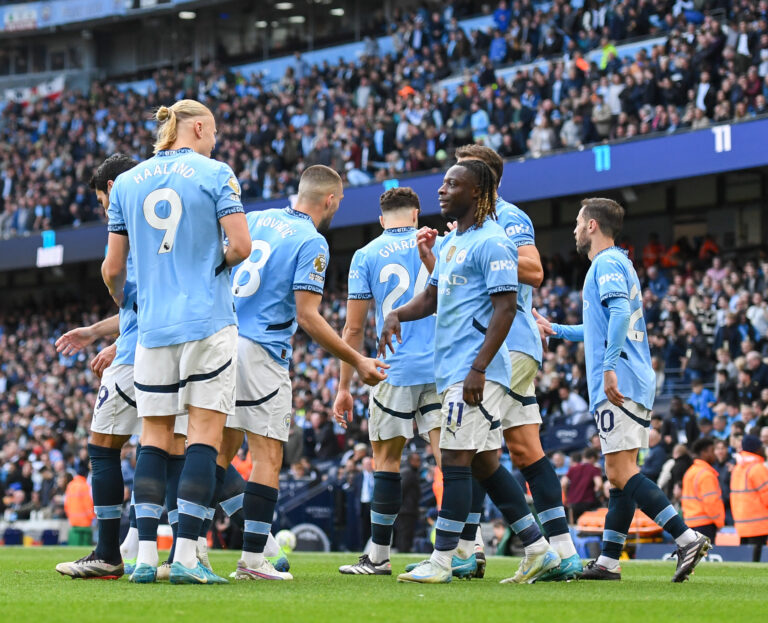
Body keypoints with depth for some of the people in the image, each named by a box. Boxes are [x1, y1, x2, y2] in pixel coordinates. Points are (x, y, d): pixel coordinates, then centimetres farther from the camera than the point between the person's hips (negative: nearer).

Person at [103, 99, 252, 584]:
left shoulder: (127, 183, 10)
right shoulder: (215, 174, -1)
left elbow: (113, 268, 11)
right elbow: (240, 245, -10)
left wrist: (122, 302, 30)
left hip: (154, 327, 4)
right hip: (208, 322, -4)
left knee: (154, 437, 8)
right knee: (205, 435, -3)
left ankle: (146, 554, 2)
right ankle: (186, 556, -11)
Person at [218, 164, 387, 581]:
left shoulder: (254, 220, 14)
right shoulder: (312, 242, -6)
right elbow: (307, 316, -12)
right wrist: (357, 362, -6)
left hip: (221, 340, 7)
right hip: (260, 353, -7)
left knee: (222, 448, 11)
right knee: (268, 455, -2)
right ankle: (252, 559, -6)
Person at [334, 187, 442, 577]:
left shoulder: (366, 256, 5)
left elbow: (353, 329, 4)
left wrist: (344, 387, 8)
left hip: (396, 370, -1)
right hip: (442, 368, 1)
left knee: (386, 460, 7)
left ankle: (378, 556, 10)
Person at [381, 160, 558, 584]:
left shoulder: (492, 242, -11)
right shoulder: (451, 243, 19)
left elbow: (506, 308, -17)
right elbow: (432, 297, 28)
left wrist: (478, 368, -23)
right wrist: (396, 315, 6)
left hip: (475, 372, -10)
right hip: (452, 370, 10)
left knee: (456, 461, -9)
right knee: (485, 464, 11)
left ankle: (440, 562, -7)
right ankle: (538, 551, 16)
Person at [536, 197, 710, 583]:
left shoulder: (607, 263, -6)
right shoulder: (617, 263, 25)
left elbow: (620, 313, -22)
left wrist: (609, 367, -28)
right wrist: (554, 330, 45)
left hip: (619, 385, -10)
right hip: (632, 384, 10)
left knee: (621, 472, -15)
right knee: (620, 474, 8)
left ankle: (688, 538, -22)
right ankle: (608, 562, 9)